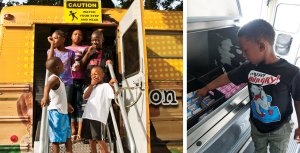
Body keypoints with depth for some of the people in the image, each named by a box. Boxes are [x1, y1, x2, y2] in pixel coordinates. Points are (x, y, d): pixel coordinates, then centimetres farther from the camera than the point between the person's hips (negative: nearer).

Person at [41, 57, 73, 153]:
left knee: (67, 136, 17)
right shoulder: (54, 78, -16)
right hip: (56, 112, -10)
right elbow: (47, 86, -40)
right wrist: (45, 96, -59)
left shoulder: (57, 79, 14)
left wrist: (66, 105, 39)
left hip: (62, 112, 10)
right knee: (57, 138, -3)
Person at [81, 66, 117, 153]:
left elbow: (115, 95, -13)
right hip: (87, 116, 7)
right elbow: (85, 97, 4)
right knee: (90, 139, 13)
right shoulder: (91, 87, 20)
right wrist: (92, 85, 1)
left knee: (99, 139, -9)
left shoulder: (106, 86, 2)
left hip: (98, 117, -7)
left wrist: (112, 84, -26)